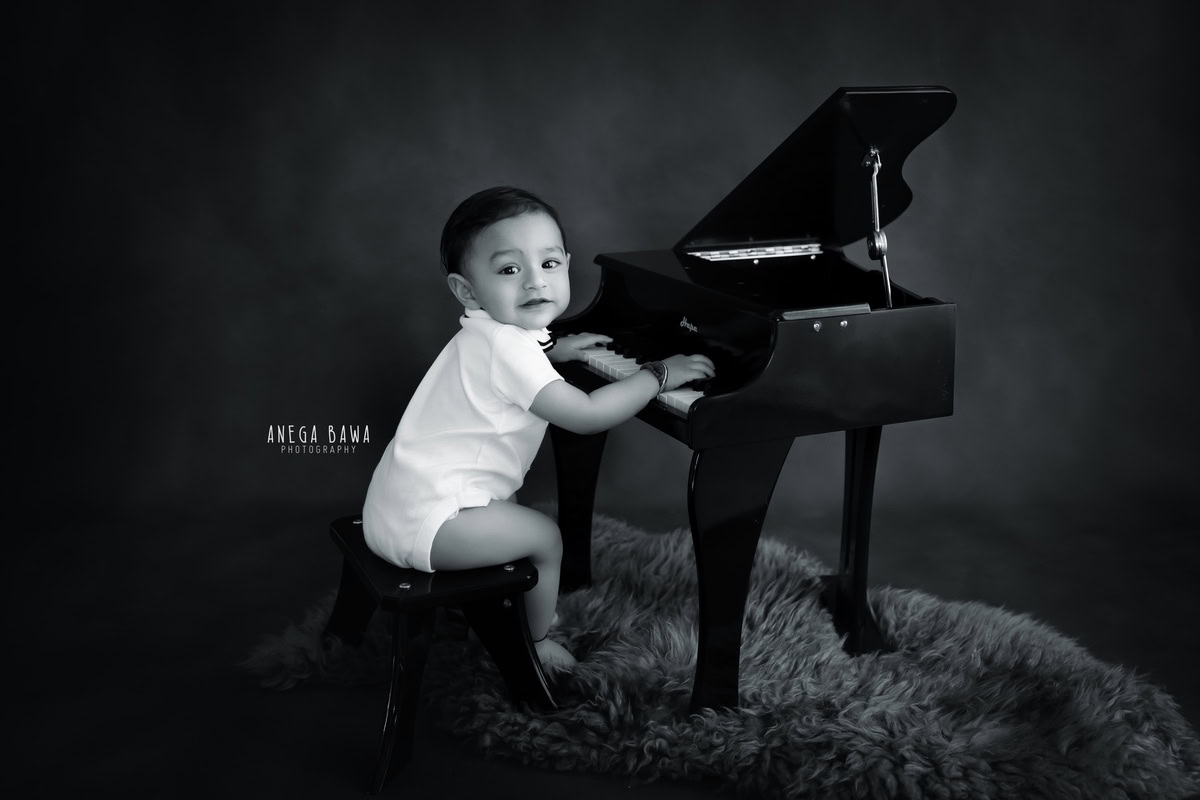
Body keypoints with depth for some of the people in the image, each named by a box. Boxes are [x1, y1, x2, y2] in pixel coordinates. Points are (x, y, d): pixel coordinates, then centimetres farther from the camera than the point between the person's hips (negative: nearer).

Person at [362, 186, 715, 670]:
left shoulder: (487, 335, 6)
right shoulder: (507, 348, -25)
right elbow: (586, 415, -27)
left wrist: (554, 351, 27)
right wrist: (659, 374, -17)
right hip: (426, 518, -10)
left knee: (514, 513, 29)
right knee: (544, 537, -2)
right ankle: (535, 642, 16)